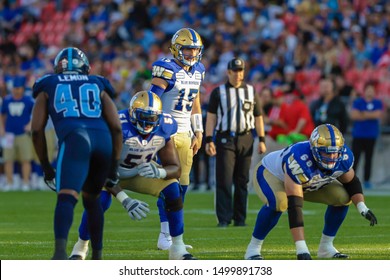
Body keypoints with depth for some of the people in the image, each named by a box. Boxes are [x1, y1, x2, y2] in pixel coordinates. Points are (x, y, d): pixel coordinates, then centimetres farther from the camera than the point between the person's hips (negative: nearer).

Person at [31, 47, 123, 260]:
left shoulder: (48, 87, 23)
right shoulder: (98, 85, 28)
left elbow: (37, 130, 15)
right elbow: (116, 127, 18)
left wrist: (46, 166, 23)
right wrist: (113, 166, 22)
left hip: (74, 138, -3)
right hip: (103, 140, 3)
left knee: (66, 198, -17)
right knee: (91, 198, 24)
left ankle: (60, 250, -41)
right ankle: (97, 257, 25)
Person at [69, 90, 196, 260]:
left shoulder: (164, 128, -22)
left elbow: (175, 169, -17)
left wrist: (158, 172, -43)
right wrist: (125, 201, -46)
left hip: (142, 170, 4)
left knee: (173, 191, -17)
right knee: (99, 201, -29)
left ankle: (178, 248, -3)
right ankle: (81, 247, -3)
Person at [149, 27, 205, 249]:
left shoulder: (197, 71, 10)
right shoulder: (167, 70, -14)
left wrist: (198, 133, 14)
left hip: (185, 134, 7)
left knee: (183, 183, 7)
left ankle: (173, 234, 13)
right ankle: (165, 237, -7)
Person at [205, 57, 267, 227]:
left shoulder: (251, 91, 12)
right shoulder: (218, 92, 6)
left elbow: (258, 117, 13)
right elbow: (211, 117, 3)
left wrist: (261, 140, 5)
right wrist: (209, 140, -6)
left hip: (246, 138, 2)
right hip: (225, 139, -2)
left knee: (242, 181, 4)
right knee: (224, 181, -8)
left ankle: (240, 218, 10)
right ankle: (224, 218, -7)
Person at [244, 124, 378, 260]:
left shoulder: (344, 157, -25)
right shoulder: (299, 161, -45)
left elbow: (351, 183, -1)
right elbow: (294, 207, -47)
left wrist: (362, 208, -19)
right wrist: (301, 249, -51)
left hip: (307, 182, 6)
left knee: (343, 197, -10)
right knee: (279, 203, -37)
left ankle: (326, 246, 4)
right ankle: (253, 248, -18)